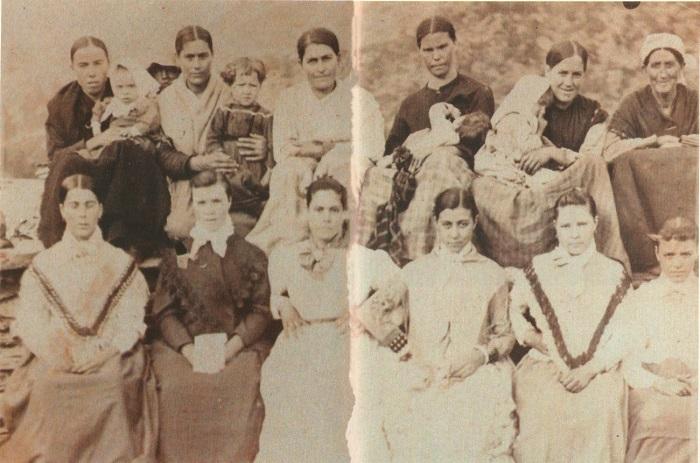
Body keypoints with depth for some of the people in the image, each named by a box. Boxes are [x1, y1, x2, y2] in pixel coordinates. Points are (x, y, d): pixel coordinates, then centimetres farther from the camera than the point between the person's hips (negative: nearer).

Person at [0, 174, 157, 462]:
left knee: (115, 386, -31)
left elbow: (131, 322, 2)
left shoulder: (121, 264, 12)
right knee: (48, 391, -29)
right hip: (54, 365, 1)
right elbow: (31, 325, 3)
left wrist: (104, 352, -16)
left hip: (112, 363, 0)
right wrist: (67, 356, -13)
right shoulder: (42, 266, 14)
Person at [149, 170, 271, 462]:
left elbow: (261, 310, 4)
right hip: (182, 347, 1)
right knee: (176, 388, -26)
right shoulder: (176, 255, 15)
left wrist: (230, 347, -12)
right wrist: (189, 349, -10)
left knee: (241, 389, -28)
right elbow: (163, 311, 7)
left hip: (237, 348, -1)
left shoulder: (251, 255, 11)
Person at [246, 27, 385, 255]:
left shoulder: (360, 98, 8)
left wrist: (326, 149, -14)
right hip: (304, 175, 1)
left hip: (351, 178, -1)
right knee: (290, 172, -30)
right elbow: (282, 151, -1)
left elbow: (373, 150, -6)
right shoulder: (290, 99, 13)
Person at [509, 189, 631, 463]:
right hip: (543, 367, 0)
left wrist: (590, 369, -8)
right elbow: (513, 310, 20)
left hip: (598, 371, 0)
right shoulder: (537, 270, 11)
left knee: (601, 410, -26)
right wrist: (529, 335, 1)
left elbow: (623, 336, 4)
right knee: (541, 409, -26)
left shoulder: (615, 275, 9)